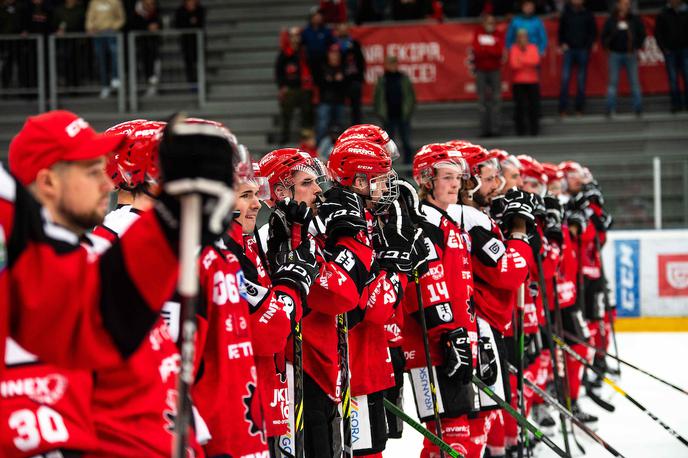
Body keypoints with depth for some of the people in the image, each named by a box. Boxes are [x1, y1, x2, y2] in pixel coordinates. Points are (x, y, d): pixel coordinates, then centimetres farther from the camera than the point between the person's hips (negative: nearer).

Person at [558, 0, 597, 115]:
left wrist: (589, 45, -6)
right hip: (569, 50, 0)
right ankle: (563, 108, -6)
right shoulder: (566, 14, 7)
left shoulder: (588, 15, 4)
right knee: (565, 78, -7)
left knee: (581, 80, 2)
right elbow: (561, 31, 14)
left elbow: (593, 32, 8)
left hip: (583, 50, 0)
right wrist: (562, 44, 0)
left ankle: (579, 107, 10)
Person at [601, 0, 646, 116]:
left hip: (630, 55, 1)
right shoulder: (611, 21, 1)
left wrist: (637, 47, 5)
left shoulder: (635, 20, 3)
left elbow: (642, 34, 11)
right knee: (613, 82, 0)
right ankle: (610, 109, 1)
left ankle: (638, 108, 4)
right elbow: (604, 36, 8)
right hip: (615, 54, -1)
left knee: (634, 81, 1)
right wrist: (607, 47, -1)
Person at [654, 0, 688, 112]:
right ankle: (676, 104, 2)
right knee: (673, 79, -1)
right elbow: (658, 33, 6)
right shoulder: (663, 15, 3)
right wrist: (664, 48, -2)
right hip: (670, 51, 0)